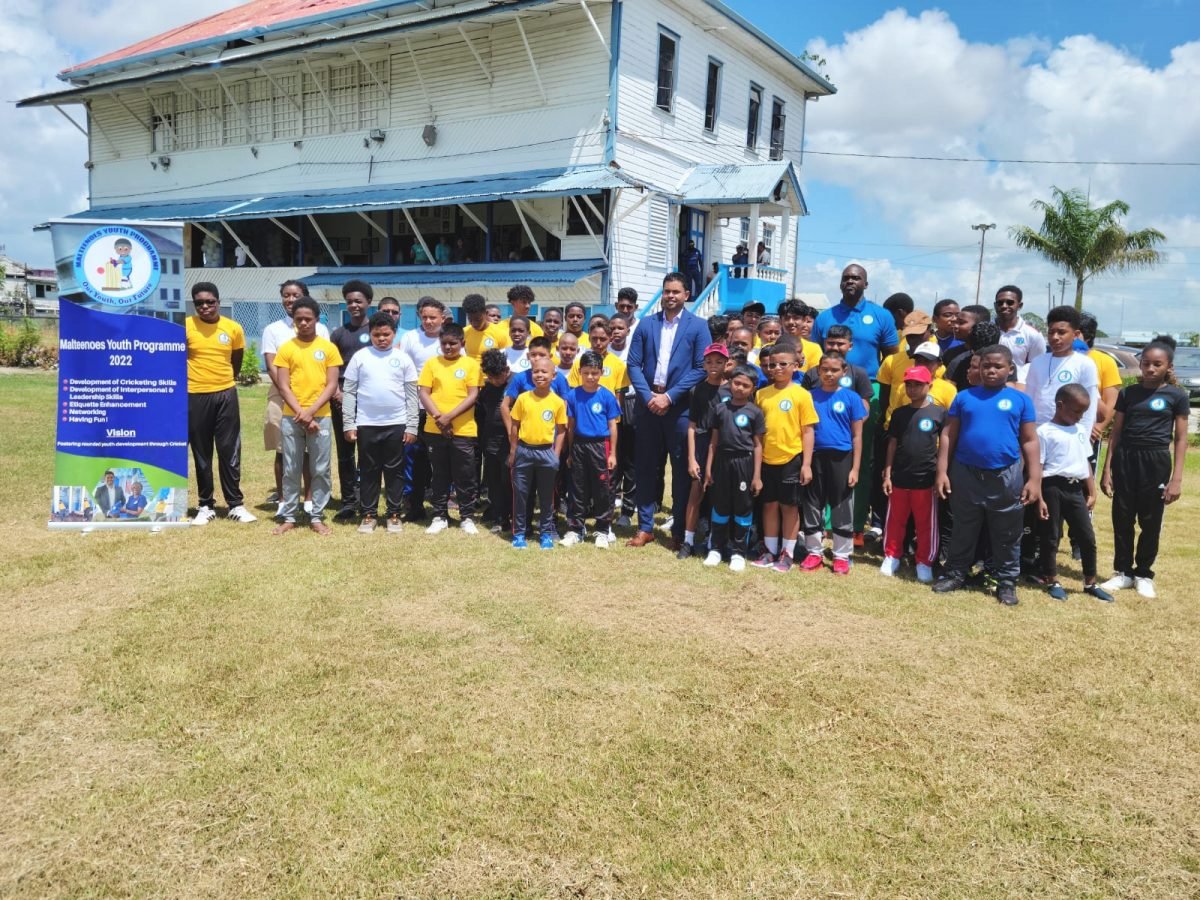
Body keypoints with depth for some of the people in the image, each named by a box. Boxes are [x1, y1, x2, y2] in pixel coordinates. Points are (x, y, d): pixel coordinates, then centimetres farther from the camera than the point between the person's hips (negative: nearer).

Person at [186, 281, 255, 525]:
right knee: (201, 453, 7)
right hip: (196, 396, -1)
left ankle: (236, 504, 11)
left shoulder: (233, 328, 0)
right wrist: (193, 379, 9)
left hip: (226, 395, 1)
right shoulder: (185, 327, -5)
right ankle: (206, 505, 17)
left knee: (230, 452, 3)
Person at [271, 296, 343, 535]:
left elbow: (331, 385, -2)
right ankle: (289, 517, 15)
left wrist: (311, 411, -11)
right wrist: (300, 412, -11)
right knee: (291, 470, 6)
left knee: (320, 470, 3)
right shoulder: (286, 348, 3)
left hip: (321, 417, 0)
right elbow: (283, 386, -1)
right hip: (291, 417, 0)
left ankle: (317, 516, 13)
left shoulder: (328, 348, 3)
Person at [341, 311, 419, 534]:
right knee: (368, 471, 7)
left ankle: (394, 514, 15)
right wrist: (348, 424, -3)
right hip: (366, 424, 0)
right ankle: (368, 514, 16)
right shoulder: (360, 357, 3)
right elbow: (349, 392, 3)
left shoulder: (403, 358, 3)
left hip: (396, 424, 0)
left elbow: (412, 395, 3)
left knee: (395, 471, 6)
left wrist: (412, 426, -2)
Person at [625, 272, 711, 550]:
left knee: (682, 469, 3)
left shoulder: (698, 326, 1)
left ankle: (679, 531, 12)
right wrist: (648, 396, -10)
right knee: (646, 467, 7)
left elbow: (701, 368, -6)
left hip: (680, 406, -2)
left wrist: (669, 396, -13)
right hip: (648, 404, 3)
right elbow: (633, 364, 5)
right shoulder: (645, 324, 9)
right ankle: (645, 527, 16)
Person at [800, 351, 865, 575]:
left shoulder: (851, 398, -2)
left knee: (842, 508, 6)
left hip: (841, 458, -2)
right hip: (815, 457, 2)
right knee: (812, 506, 9)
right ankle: (814, 553, 21)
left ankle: (842, 556, 17)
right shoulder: (810, 396, 3)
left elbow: (857, 435, 0)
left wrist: (855, 468, -5)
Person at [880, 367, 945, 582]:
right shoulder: (899, 413, 6)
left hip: (926, 479, -2)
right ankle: (892, 556, 26)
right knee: (895, 521, 12)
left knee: (926, 524, 6)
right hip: (899, 478, 3)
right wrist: (887, 475, 3)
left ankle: (924, 563, 18)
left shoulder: (939, 412, -2)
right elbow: (892, 445, 7)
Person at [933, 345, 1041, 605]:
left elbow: (1029, 441, 2)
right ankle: (956, 574, 26)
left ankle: (1007, 582, 21)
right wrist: (942, 472, -3)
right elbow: (948, 436, 3)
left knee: (1007, 535, 10)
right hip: (966, 474, 1)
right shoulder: (964, 397, 3)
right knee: (963, 531, 14)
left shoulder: (1020, 399, 1)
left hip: (1006, 477, 0)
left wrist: (1034, 479, -3)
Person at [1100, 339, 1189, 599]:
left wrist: (1177, 478, -6)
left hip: (1156, 462, -2)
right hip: (1125, 459, 2)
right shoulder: (1128, 393, 5)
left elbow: (1180, 439, 0)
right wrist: (1107, 469, 2)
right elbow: (1115, 433, 7)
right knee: (1122, 519, 5)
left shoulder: (1177, 395, 0)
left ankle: (1144, 574, 21)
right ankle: (1123, 572, 18)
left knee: (1150, 522, 6)